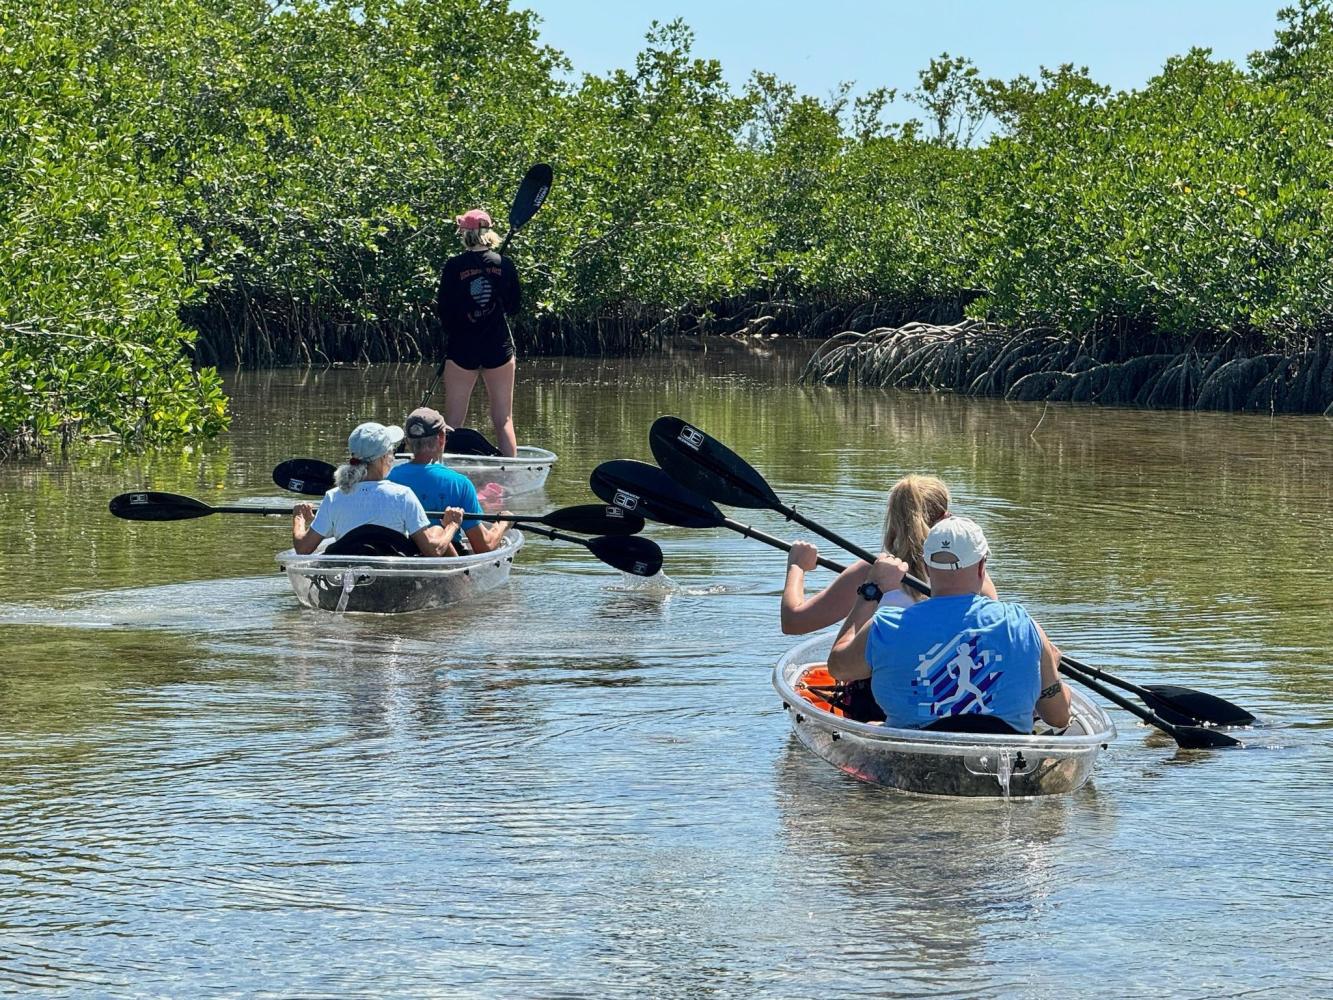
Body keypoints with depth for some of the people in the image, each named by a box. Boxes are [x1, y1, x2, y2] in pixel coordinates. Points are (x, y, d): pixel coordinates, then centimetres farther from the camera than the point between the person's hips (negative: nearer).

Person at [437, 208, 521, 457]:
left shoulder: (454, 266, -7)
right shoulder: (504, 264, -1)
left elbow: (444, 311, -4)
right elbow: (513, 306, 7)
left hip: (462, 347, -2)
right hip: (499, 347, 2)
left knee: (453, 421, 3)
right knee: (504, 419, 6)